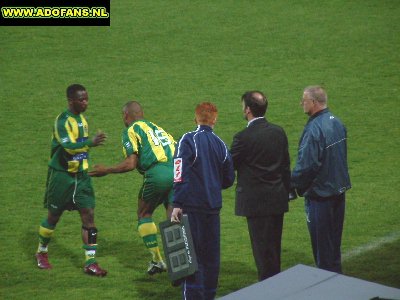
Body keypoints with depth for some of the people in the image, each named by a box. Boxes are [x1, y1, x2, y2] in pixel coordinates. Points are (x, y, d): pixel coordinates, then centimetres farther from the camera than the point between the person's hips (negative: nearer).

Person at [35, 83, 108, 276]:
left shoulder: (81, 118, 7)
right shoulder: (63, 121, -19)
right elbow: (69, 146, -33)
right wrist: (91, 143, -45)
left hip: (81, 175, 6)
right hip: (62, 175, -6)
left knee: (89, 216, -4)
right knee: (54, 217, 8)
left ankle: (90, 262, -3)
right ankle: (41, 252, 32)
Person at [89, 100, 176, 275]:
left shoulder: (131, 130, 9)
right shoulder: (156, 128, 29)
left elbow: (131, 164, -1)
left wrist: (106, 171, 10)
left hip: (158, 173, -5)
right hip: (178, 171, 5)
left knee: (144, 215, 15)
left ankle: (157, 260, 12)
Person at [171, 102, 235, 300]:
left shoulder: (189, 140, -8)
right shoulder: (220, 144, 8)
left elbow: (180, 174, -15)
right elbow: (229, 179, 15)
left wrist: (177, 205, -15)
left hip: (191, 208, -5)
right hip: (214, 207, 5)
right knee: (211, 254, 13)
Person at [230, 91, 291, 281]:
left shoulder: (243, 138, -17)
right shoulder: (279, 132, 3)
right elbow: (286, 167, 10)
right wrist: (286, 192, 18)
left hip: (256, 202, -6)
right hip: (278, 200, 7)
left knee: (263, 251, 1)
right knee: (274, 248, 16)